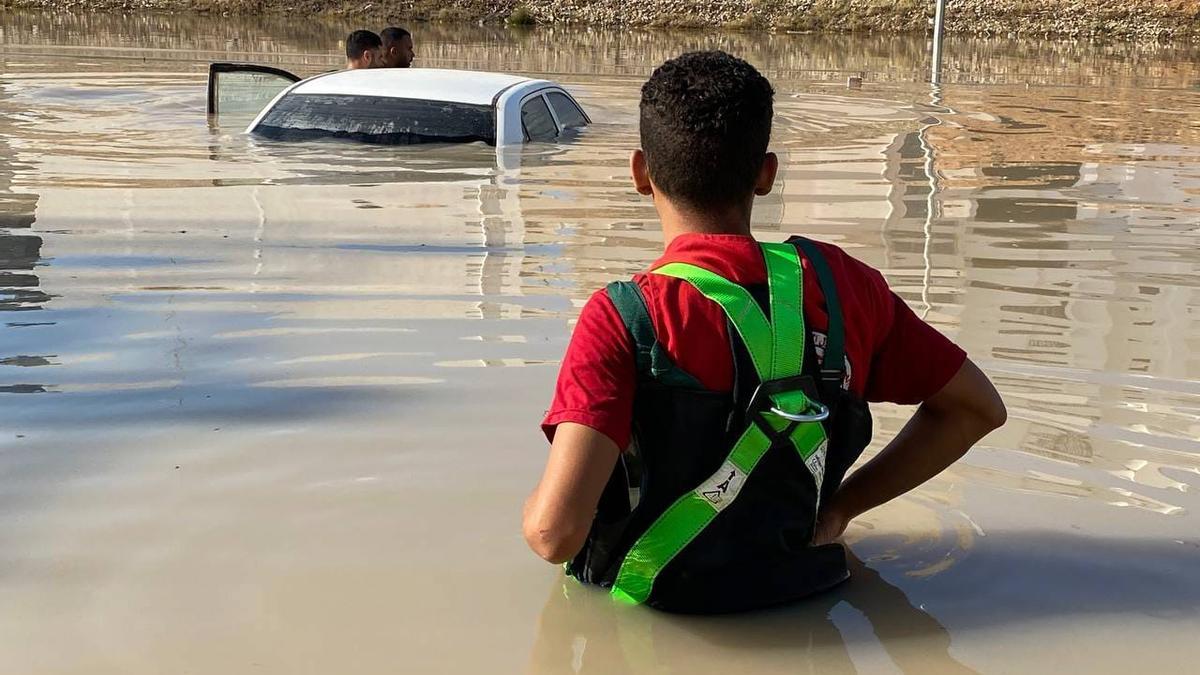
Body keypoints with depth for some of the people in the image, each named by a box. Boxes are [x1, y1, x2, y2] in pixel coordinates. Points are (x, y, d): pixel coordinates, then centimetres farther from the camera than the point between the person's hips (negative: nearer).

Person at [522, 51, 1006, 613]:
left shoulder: (624, 318, -22)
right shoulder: (840, 284, -8)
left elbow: (555, 532, -30)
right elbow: (977, 408, 4)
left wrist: (536, 505, -5)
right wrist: (840, 505, 7)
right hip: (803, 598, 5)